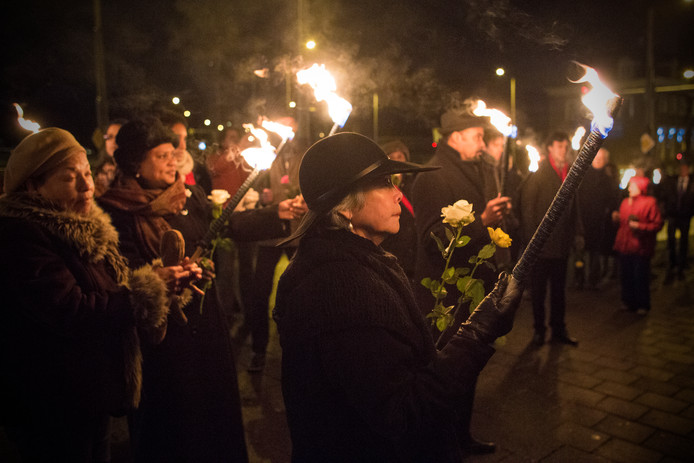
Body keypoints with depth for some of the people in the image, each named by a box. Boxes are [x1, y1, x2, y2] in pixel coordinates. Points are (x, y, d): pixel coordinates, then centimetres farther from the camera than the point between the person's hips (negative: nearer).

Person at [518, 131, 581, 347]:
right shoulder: (538, 173, -7)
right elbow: (527, 206, -11)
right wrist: (530, 237, -15)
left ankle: (559, 329, 23)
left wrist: (577, 232, 11)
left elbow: (573, 206, 18)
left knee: (559, 288, 13)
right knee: (538, 288, 6)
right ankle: (539, 329, 18)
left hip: (562, 243, 5)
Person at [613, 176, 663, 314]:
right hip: (625, 245, 6)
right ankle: (628, 301, 22)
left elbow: (658, 224, -9)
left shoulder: (650, 202, -7)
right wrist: (617, 218, 2)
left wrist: (639, 226, -18)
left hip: (640, 247, -6)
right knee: (626, 275, 9)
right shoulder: (625, 202, 13)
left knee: (640, 277, 0)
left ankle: (642, 305, 13)